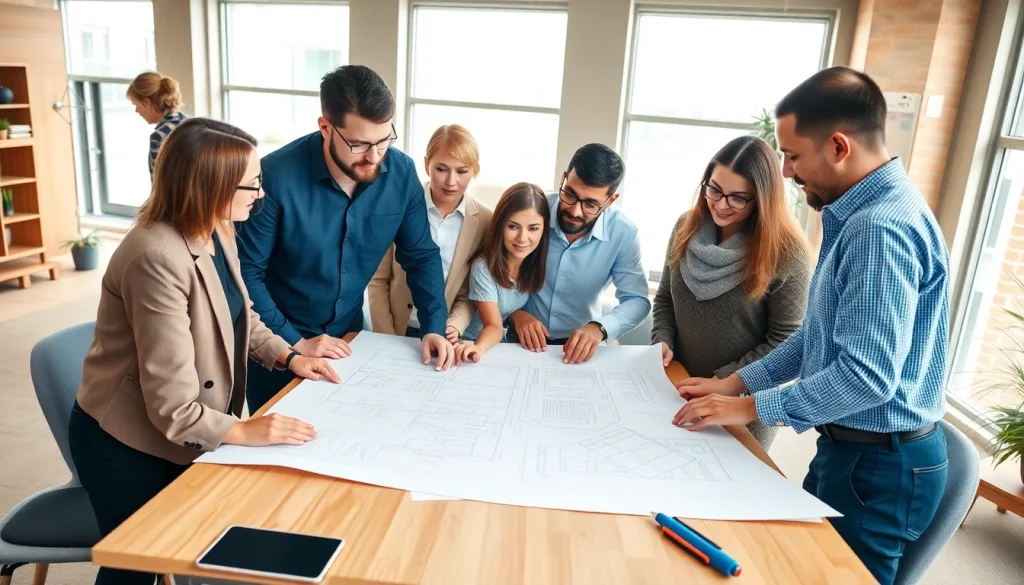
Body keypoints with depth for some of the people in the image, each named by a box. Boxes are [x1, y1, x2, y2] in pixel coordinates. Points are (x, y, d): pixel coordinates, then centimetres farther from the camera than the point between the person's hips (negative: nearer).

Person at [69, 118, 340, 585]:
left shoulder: (214, 235, -4)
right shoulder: (157, 257, -33)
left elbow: (241, 316, 12)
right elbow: (171, 403, -32)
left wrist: (289, 357, 0)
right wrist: (242, 431, -33)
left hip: (184, 434, 8)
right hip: (127, 444, -7)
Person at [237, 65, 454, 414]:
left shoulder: (401, 173, -13)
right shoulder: (278, 176, -25)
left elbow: (421, 256, -3)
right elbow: (245, 272, -18)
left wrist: (434, 327, -14)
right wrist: (293, 341, -20)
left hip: (348, 335, 4)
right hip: (279, 345, -3)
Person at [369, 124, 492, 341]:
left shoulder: (485, 222, -5)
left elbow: (473, 292, 2)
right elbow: (378, 280, -1)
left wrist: (455, 325, -14)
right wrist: (387, 339, -6)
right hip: (398, 334, -1)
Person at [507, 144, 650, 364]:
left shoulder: (624, 234, -13)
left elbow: (636, 300, -8)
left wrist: (599, 328, -26)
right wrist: (515, 313, -22)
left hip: (580, 343, 1)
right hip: (524, 340, 0)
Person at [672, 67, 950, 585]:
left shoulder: (882, 228, -26)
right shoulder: (860, 214, 8)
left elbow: (868, 376, -31)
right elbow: (820, 334, 13)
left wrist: (749, 408, -21)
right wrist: (737, 382, 7)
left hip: (880, 464, -9)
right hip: (851, 447, 9)